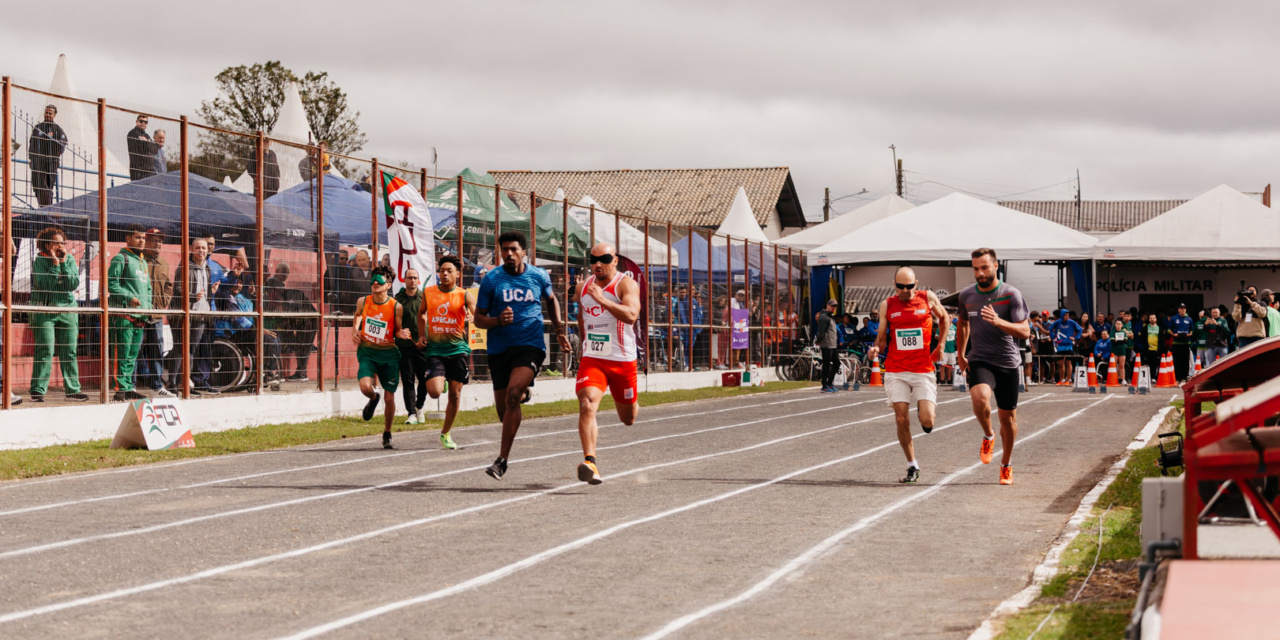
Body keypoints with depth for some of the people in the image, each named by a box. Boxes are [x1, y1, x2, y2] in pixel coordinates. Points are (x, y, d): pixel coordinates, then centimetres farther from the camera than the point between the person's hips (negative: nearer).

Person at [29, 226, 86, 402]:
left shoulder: (70, 259, 7)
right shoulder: (39, 261, -2)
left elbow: (74, 284, -5)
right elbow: (45, 285, -15)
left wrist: (64, 264, -10)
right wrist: (55, 264, -15)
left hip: (68, 310, 4)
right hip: (45, 310, -4)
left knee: (69, 352, 4)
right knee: (45, 351, -9)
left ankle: (72, 389, 9)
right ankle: (38, 390, -6)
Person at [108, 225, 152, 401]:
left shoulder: (143, 262, 22)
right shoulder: (120, 259, -2)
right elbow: (112, 285, -9)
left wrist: (148, 307, 13)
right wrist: (129, 297, -19)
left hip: (140, 316, 8)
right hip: (123, 314, -8)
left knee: (133, 355, 9)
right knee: (123, 354, -10)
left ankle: (129, 388, 13)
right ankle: (121, 389, -10)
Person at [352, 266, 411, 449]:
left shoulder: (396, 307, -11)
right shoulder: (363, 302, -4)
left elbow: (397, 330, 2)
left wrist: (401, 334, -19)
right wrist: (355, 331, 6)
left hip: (388, 353, -1)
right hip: (367, 351, 1)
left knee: (389, 397, 3)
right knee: (365, 386, -23)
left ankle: (387, 434, 24)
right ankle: (373, 399, 16)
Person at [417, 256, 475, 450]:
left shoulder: (464, 295, -2)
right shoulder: (428, 293, 4)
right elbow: (421, 313, 22)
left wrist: (472, 317, -34)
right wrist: (421, 335, 8)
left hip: (458, 348, 0)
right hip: (435, 348, 0)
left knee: (455, 394, 5)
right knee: (435, 392, -17)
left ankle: (445, 433, 22)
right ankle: (438, 381, 22)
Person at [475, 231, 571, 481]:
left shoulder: (539, 277, 3)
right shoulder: (491, 279, -1)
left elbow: (552, 300, 26)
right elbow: (478, 319, 2)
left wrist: (559, 329, 17)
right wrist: (498, 320, -18)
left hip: (530, 346, -2)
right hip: (499, 348, 2)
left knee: (513, 395, -25)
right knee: (502, 407, 5)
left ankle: (502, 459, -23)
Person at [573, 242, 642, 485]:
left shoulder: (626, 284, -9)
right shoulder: (583, 288, 7)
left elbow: (631, 315, -27)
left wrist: (602, 300, -34)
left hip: (622, 360, -2)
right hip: (592, 359, 2)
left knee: (628, 419, 14)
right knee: (587, 405, -24)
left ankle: (633, 405, 53)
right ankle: (590, 462, -31)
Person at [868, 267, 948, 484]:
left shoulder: (928, 298, 1)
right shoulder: (887, 305, 3)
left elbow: (944, 318, 20)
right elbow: (881, 338, 8)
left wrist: (940, 346, 14)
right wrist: (876, 349, -14)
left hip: (923, 370, -1)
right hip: (896, 371, 1)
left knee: (927, 422, -11)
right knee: (901, 420, -6)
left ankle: (926, 407, 27)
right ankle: (912, 466, 10)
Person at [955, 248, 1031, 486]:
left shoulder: (1011, 295, -8)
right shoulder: (967, 295, 3)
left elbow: (1025, 332, -15)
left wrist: (998, 322, -29)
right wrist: (960, 355, 20)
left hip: (1007, 363, -1)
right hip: (979, 361, 1)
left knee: (1008, 417, 7)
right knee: (980, 396, -30)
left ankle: (1006, 465, 29)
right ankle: (988, 436, -2)